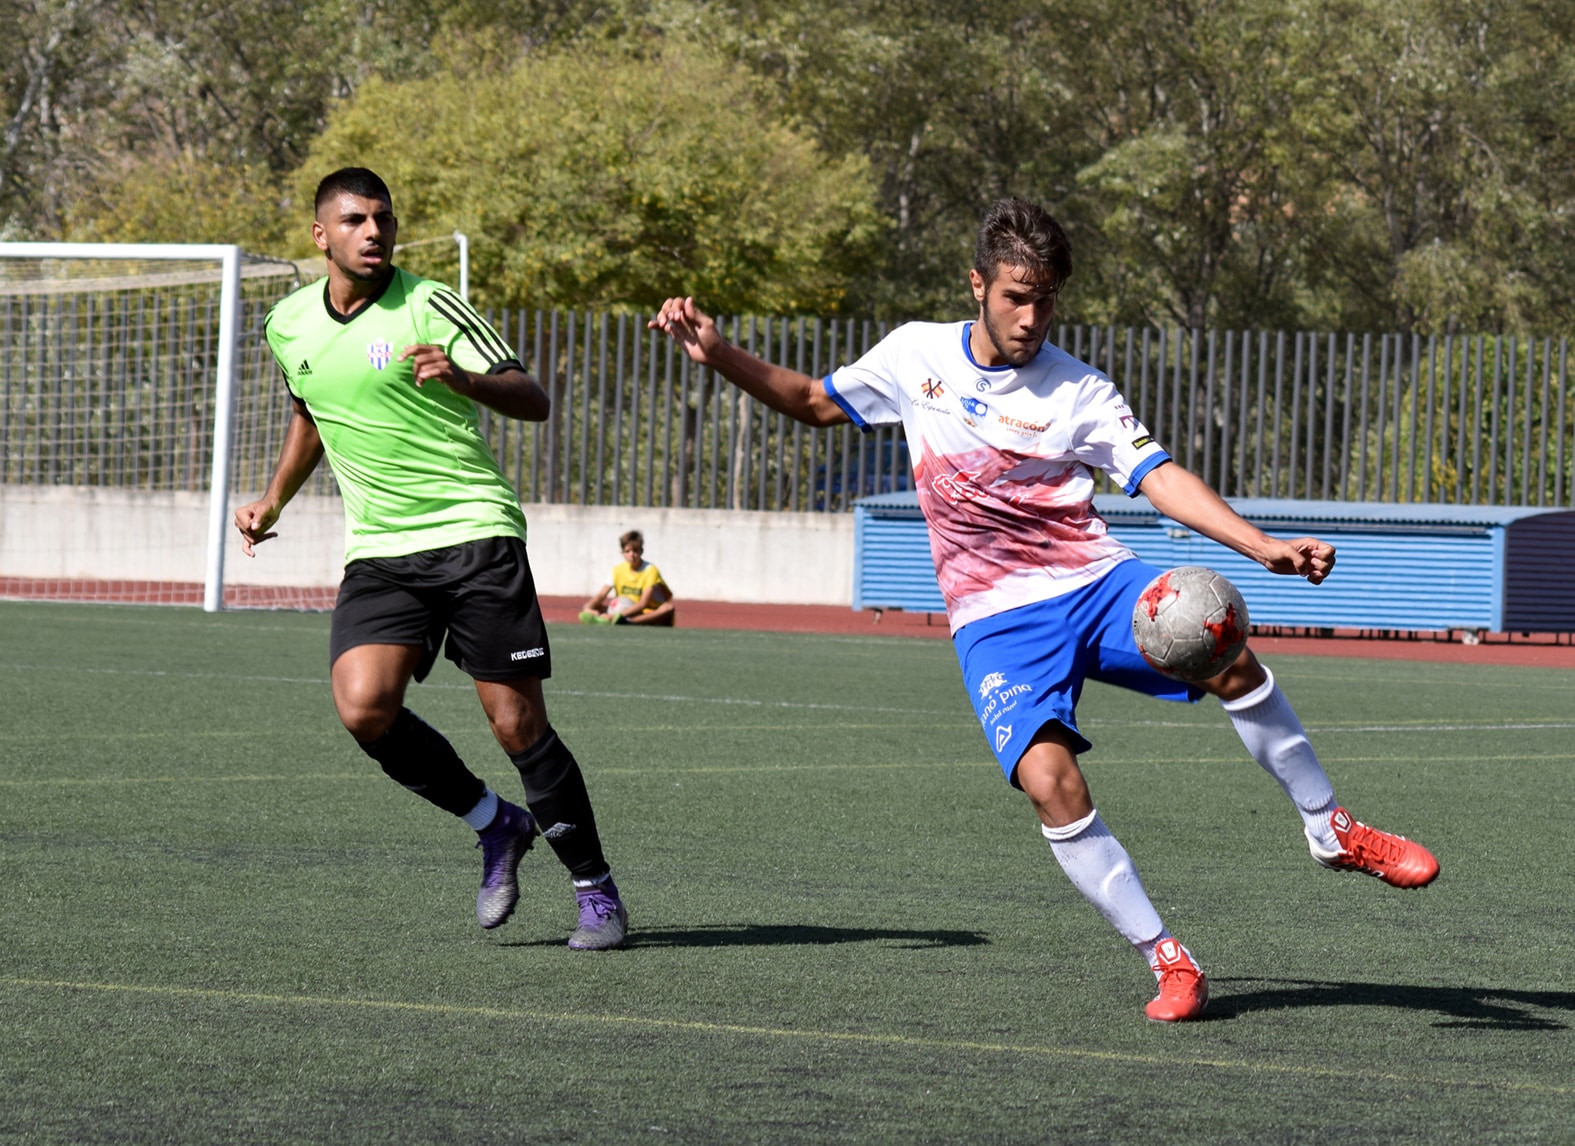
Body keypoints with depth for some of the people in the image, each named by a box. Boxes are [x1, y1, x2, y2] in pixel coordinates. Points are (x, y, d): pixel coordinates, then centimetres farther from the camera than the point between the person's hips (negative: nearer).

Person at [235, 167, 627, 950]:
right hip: (378, 553, 4)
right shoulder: (289, 325, 10)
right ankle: (495, 824, 6)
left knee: (517, 723, -7)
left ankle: (596, 891, 10)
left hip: (473, 530, -4)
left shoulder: (428, 307, -7)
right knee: (364, 708, -18)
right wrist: (273, 501, 27)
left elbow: (533, 401, -12)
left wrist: (463, 379, -30)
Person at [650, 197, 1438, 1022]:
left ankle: (1332, 831, -6)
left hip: (1094, 582, 0)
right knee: (1050, 782, -25)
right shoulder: (915, 354, 4)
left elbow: (1161, 478, -10)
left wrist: (1263, 547, -25)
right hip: (995, 619, 0)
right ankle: (1167, 961, -13)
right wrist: (720, 356, 5)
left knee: (1226, 657, -28)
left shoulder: (1077, 393, -2)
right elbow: (814, 402, 19)